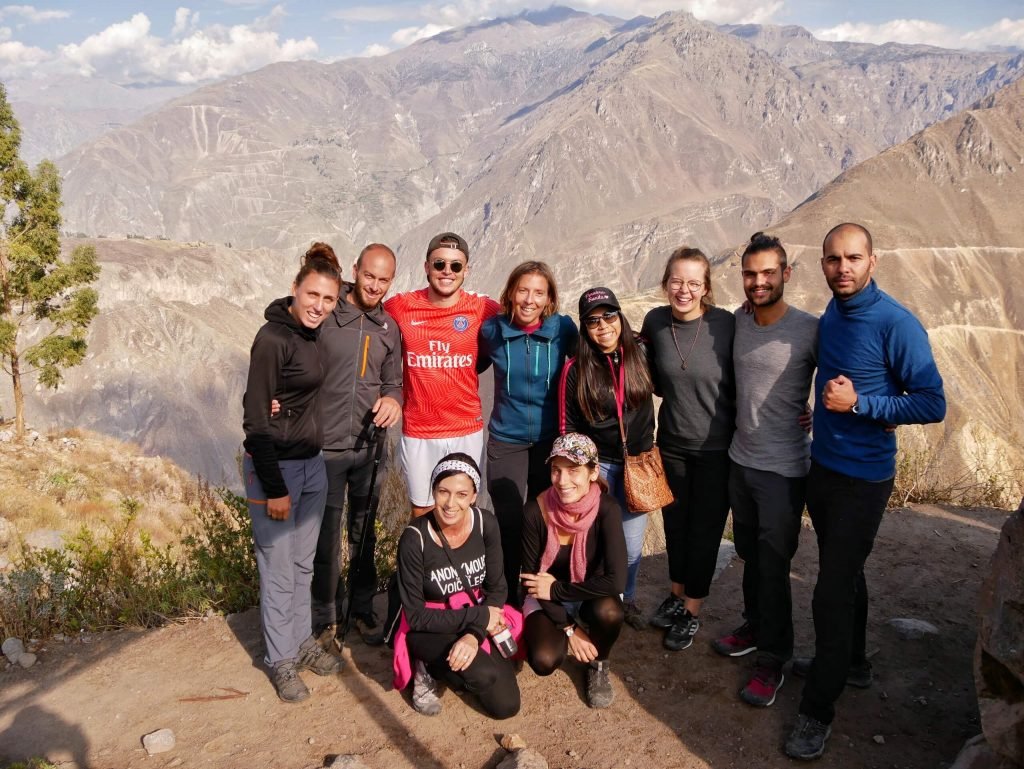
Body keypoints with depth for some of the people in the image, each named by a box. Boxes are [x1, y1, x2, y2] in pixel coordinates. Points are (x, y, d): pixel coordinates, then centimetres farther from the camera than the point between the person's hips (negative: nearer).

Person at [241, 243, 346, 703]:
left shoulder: (314, 334, 4)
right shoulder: (273, 338, -18)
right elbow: (255, 419, -18)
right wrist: (275, 489, -17)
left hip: (312, 463, 7)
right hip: (274, 467, -7)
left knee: (304, 562, 18)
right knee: (279, 569, 6)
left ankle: (302, 641, 35)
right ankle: (281, 659, 23)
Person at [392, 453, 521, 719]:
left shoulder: (486, 523, -14)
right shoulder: (415, 538, -25)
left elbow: (497, 588, -7)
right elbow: (415, 616, -20)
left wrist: (475, 635, -24)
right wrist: (479, 617, -20)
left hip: (479, 616, 5)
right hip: (429, 628, -4)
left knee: (506, 706, -5)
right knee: (485, 673, -30)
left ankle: (444, 665, 18)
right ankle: (428, 669, 1)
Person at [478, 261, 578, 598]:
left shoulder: (563, 328, -10)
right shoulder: (492, 329, -7)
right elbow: (477, 365, 14)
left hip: (551, 440, 0)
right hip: (506, 440, 0)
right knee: (509, 524, 3)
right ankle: (507, 599, 22)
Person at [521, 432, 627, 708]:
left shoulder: (607, 509, -23)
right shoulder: (536, 511, -21)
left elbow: (615, 581, -30)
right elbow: (532, 579, -12)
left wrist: (556, 589, -22)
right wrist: (568, 628, -15)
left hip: (591, 598, 0)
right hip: (547, 601, 1)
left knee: (609, 611, -34)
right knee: (544, 661, -26)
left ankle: (598, 665, 1)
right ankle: (559, 637, 13)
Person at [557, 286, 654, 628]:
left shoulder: (641, 353, -6)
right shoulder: (576, 369, -10)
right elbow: (568, 426, -4)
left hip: (638, 462, 2)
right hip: (597, 463, -2)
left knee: (632, 544, 9)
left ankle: (627, 599, 34)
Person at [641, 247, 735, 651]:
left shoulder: (727, 325, -17)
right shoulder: (655, 322, -5)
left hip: (716, 447, -3)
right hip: (672, 443, 4)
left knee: (705, 528, 10)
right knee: (674, 522, 18)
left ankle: (692, 611, 29)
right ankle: (677, 593, 41)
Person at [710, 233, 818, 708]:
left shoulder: (809, 330, -16)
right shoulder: (738, 321, 1)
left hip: (783, 470, -6)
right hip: (740, 459, 6)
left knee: (773, 567, 2)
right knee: (749, 555, 20)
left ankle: (772, 661, 18)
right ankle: (755, 627, 40)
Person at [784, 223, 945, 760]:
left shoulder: (896, 324, -19)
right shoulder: (830, 317, 3)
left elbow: (932, 404, -18)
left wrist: (857, 403, -23)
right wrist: (822, 403, 4)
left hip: (862, 479, -7)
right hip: (821, 467, 7)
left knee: (833, 591, -3)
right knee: (843, 574, 23)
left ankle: (818, 710, 10)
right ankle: (851, 660, 43)